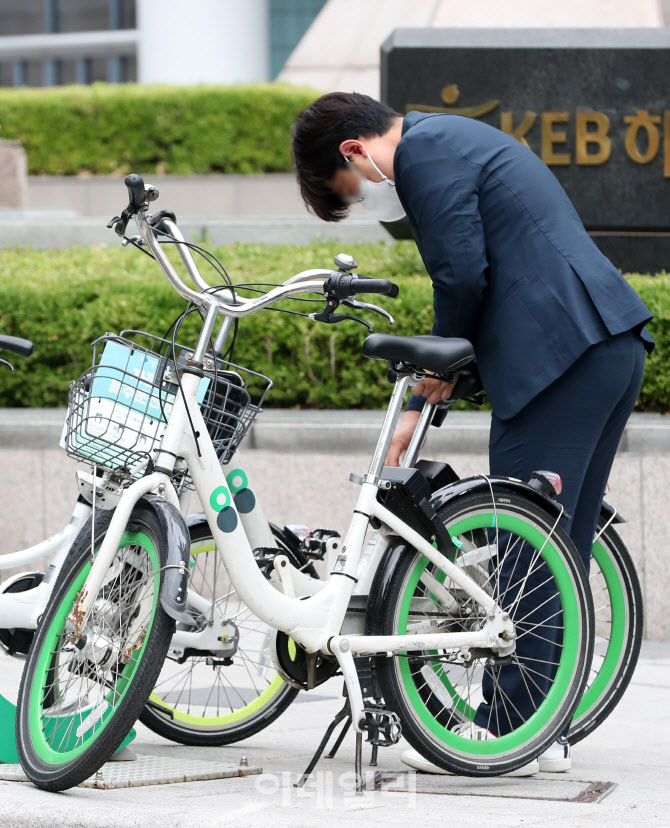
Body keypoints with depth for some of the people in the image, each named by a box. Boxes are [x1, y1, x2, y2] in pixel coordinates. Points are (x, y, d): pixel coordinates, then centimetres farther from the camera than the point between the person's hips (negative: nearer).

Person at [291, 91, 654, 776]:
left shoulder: (423, 152, -6)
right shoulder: (454, 142, 27)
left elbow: (462, 275, -12)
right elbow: (474, 276, 28)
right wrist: (420, 407, 24)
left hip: (559, 355, -10)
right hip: (614, 347, 10)